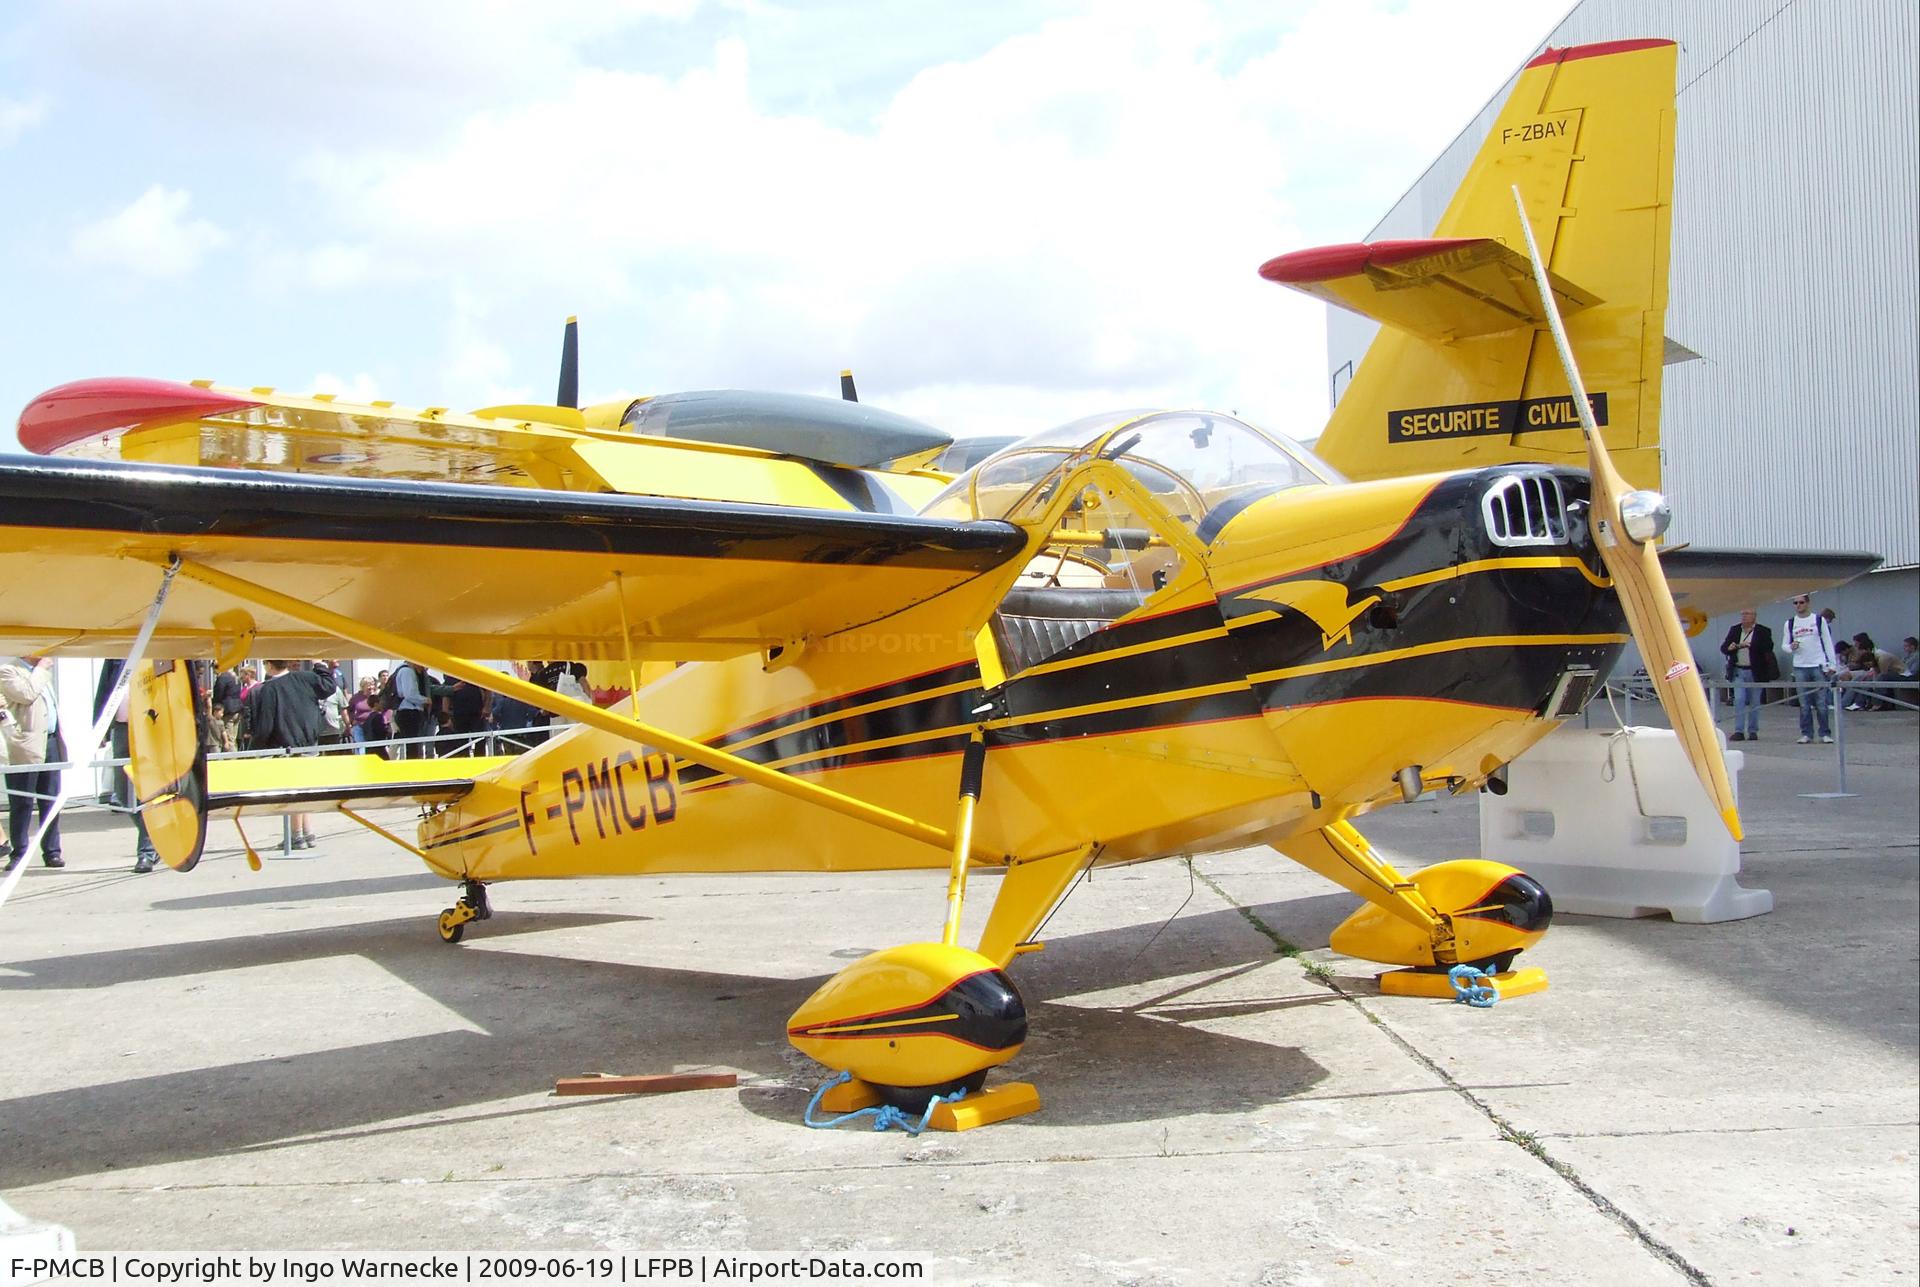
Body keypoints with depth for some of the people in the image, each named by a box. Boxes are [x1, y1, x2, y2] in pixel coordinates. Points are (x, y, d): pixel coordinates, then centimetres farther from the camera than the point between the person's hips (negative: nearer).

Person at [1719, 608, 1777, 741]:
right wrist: (1729, 648, -14)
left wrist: (1749, 645, -24)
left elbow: (1768, 647, -14)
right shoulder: (1734, 630, 11)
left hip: (1755, 673, -2)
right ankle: (1739, 731, -5)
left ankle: (1753, 731, 13)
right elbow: (1723, 647, 9)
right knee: (1739, 700, -6)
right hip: (1738, 671, 2)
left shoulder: (1763, 631, -1)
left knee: (1754, 703, 5)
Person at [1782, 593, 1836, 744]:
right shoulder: (1790, 623, 10)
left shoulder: (1819, 620, 5)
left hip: (1819, 666, -2)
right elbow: (1784, 644, 13)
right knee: (1804, 704, 2)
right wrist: (1791, 647, -11)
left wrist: (1832, 664, -1)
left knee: (1822, 703, -3)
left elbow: (1828, 643, 5)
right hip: (1800, 668, 2)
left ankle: (1825, 733, 4)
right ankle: (1806, 734, 7)